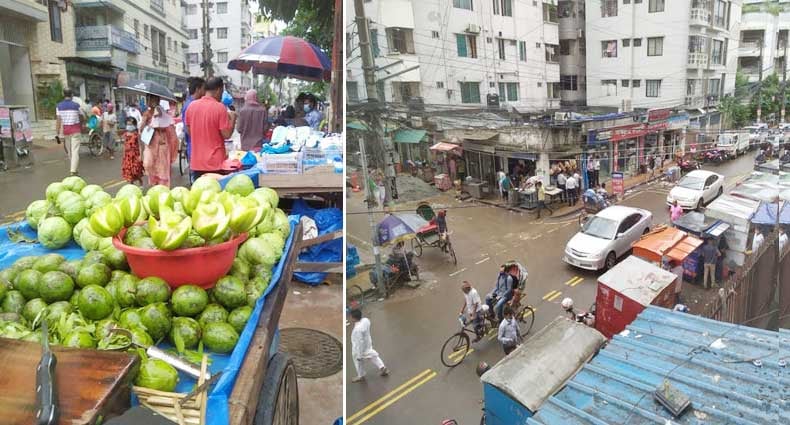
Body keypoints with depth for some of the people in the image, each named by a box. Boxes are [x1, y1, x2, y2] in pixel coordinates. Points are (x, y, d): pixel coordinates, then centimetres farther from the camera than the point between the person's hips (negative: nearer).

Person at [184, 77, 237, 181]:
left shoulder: (192, 105, 4)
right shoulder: (220, 107, -13)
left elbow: (188, 131, 13)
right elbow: (227, 134, -12)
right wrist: (233, 118, 3)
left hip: (196, 162, 5)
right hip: (215, 163, -5)